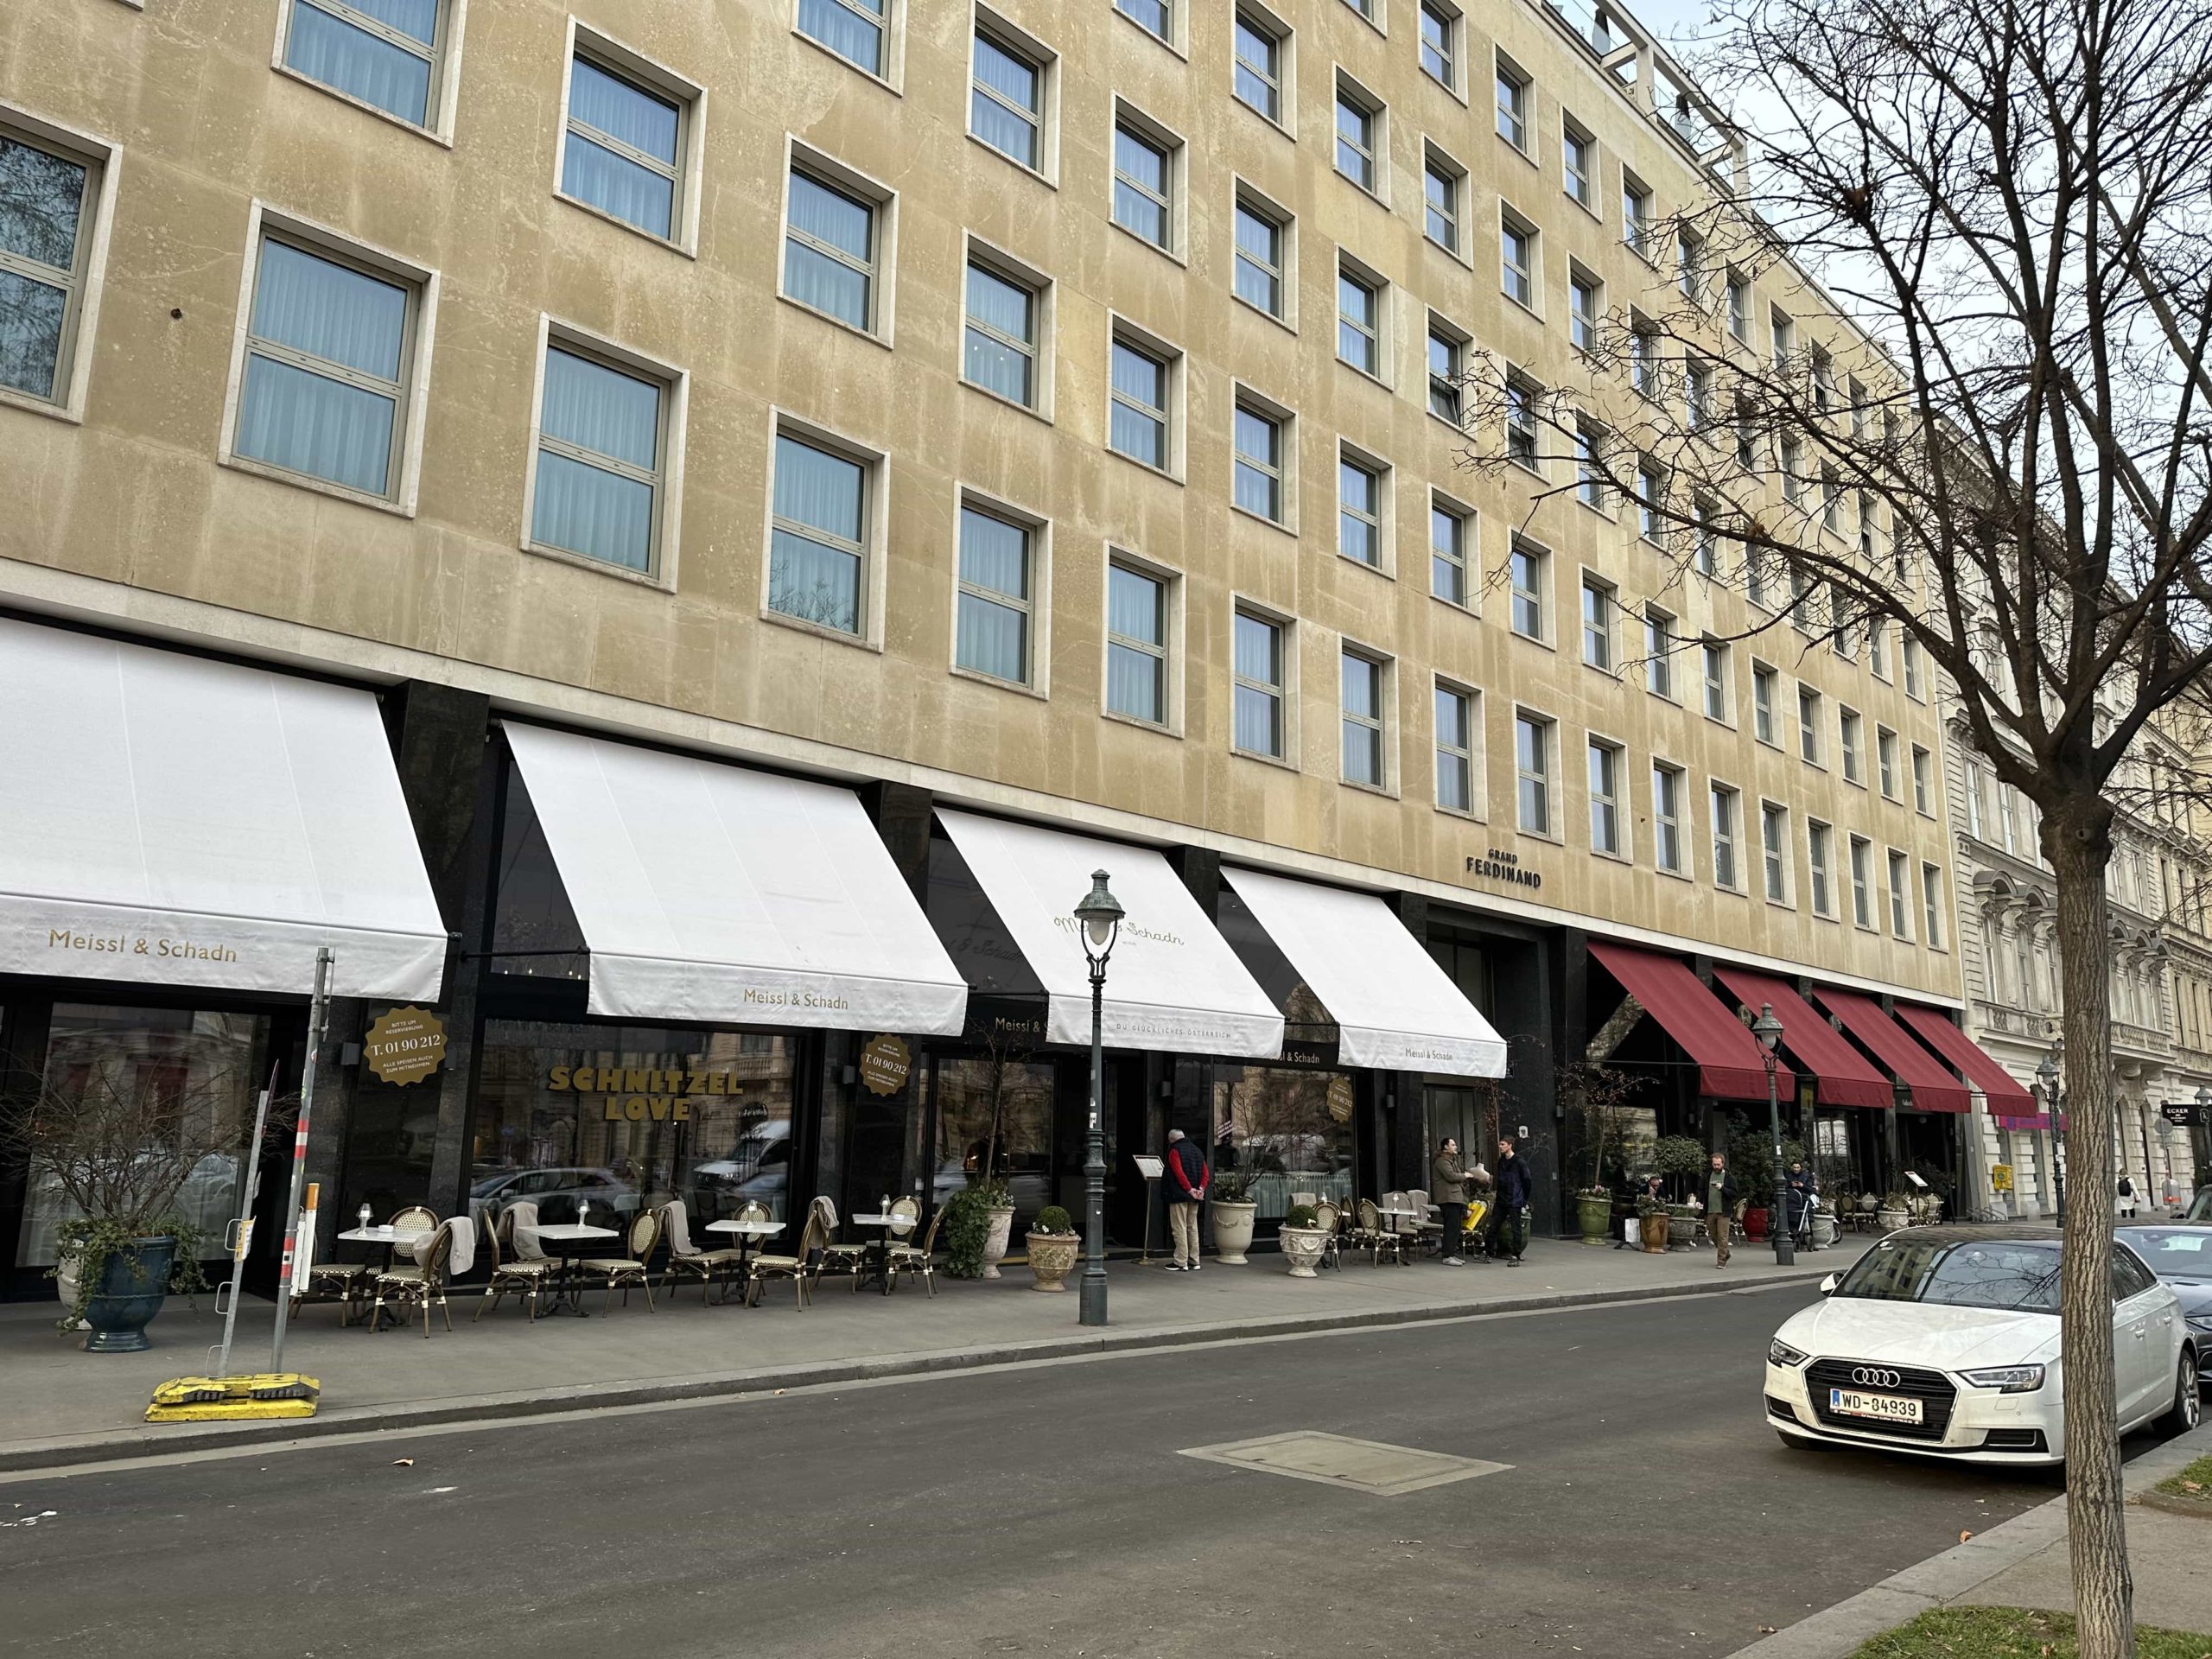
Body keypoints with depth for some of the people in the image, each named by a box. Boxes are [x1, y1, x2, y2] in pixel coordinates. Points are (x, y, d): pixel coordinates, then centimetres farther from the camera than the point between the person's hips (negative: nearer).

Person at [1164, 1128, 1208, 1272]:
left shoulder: (1175, 1151, -7)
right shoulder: (1197, 1150, 15)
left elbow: (1179, 1173, -20)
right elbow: (1206, 1172, 7)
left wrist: (1189, 1189, -20)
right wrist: (1201, 1188, -4)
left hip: (1179, 1195, -7)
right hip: (1193, 1197, 7)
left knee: (1179, 1228, -4)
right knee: (1192, 1228, 13)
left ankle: (1181, 1262, -5)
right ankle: (1194, 1262, 15)